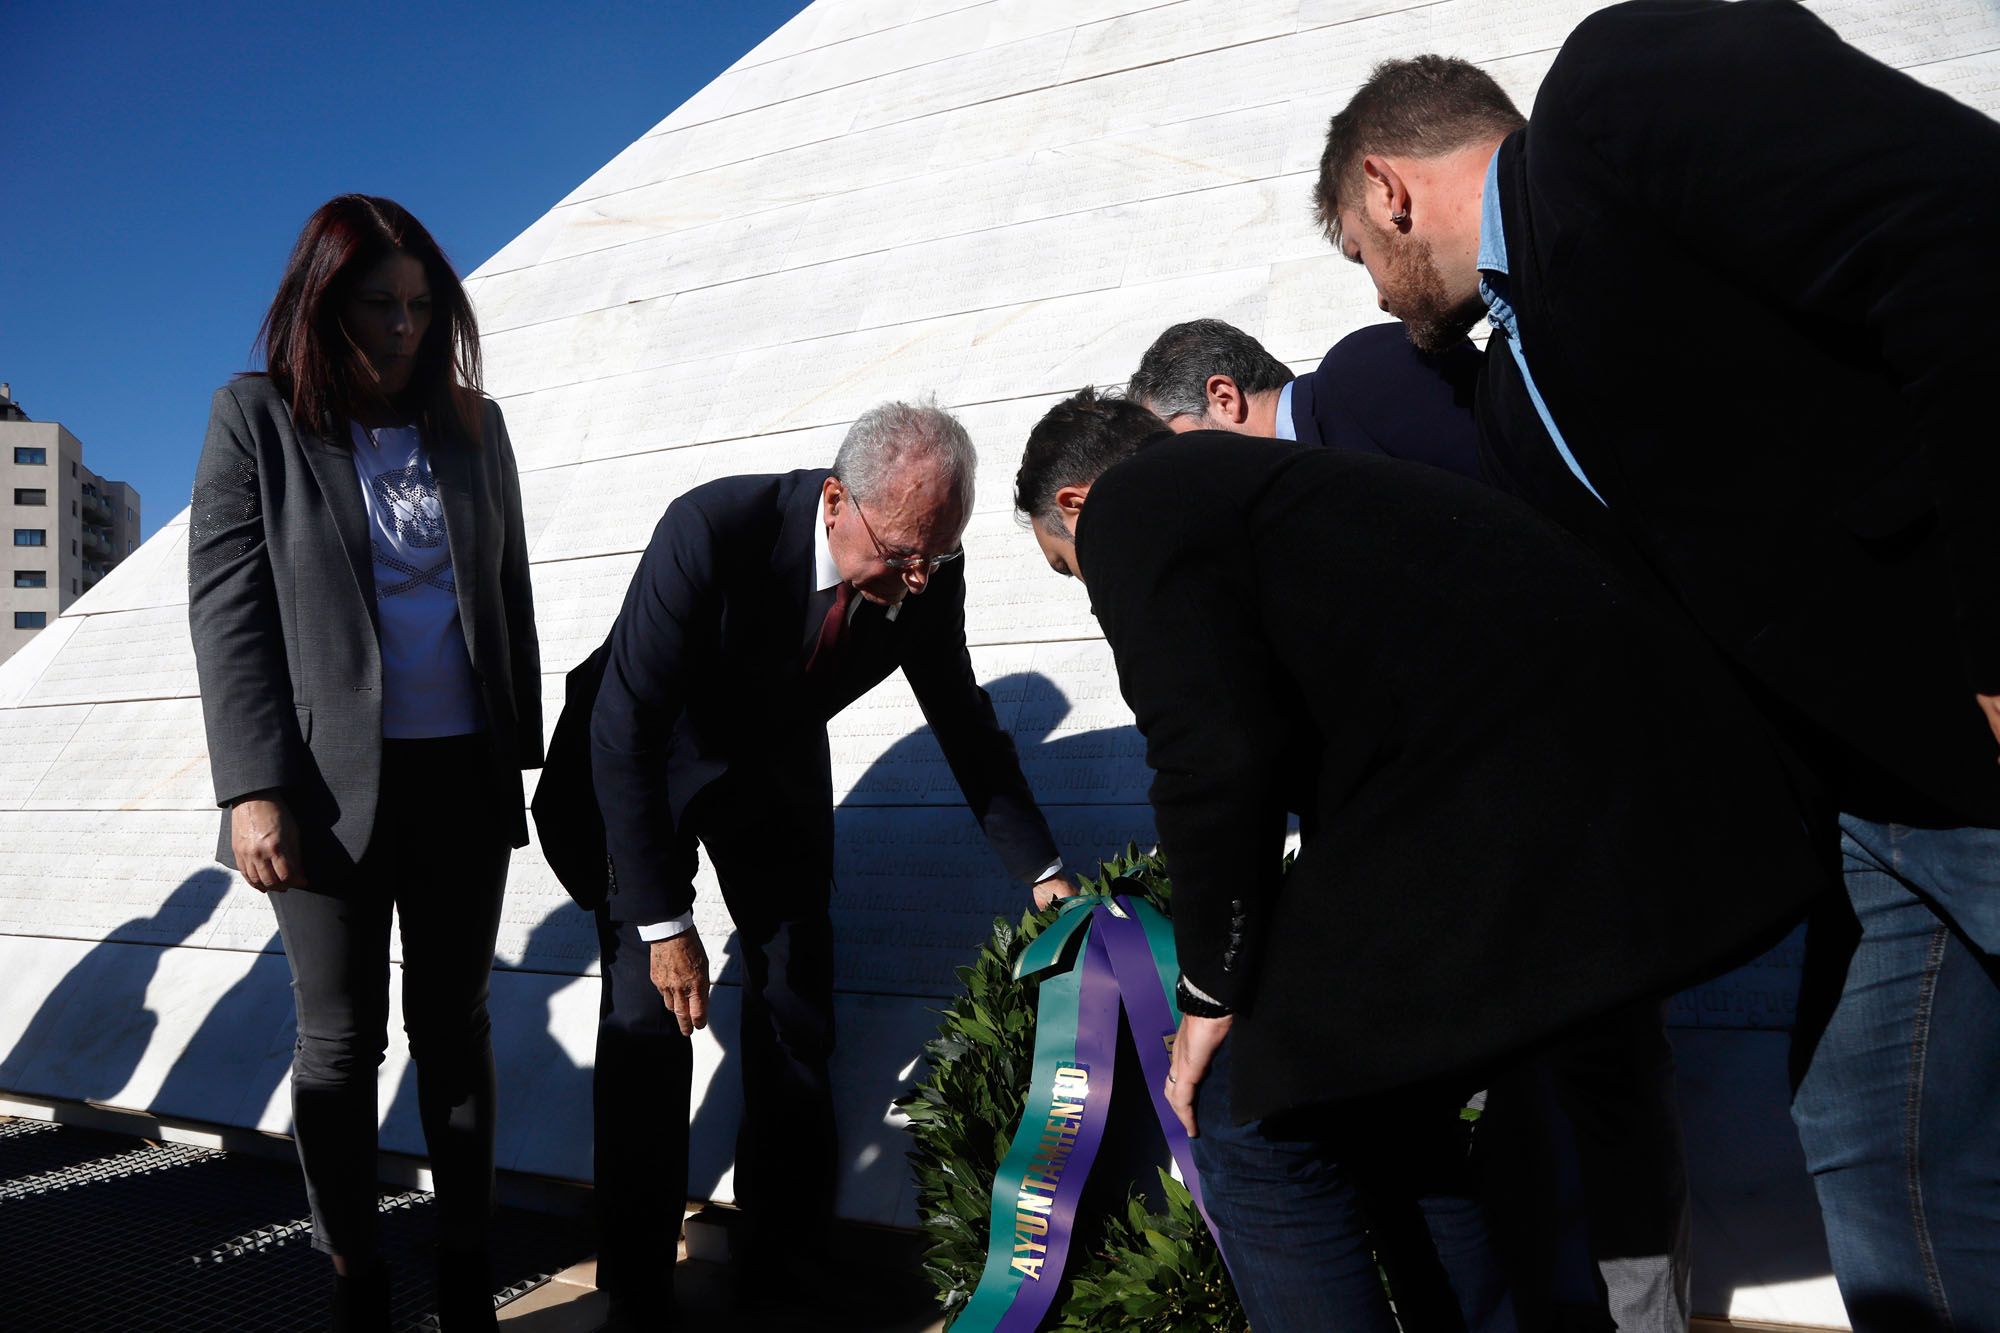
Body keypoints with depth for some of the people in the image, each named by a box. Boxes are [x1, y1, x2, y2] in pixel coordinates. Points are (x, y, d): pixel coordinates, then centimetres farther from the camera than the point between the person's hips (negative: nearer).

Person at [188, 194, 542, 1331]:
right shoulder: (255, 418, 0)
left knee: (454, 1024, 10)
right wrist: (254, 789, -14)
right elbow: (226, 611, -6)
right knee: (341, 1037, 5)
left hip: (463, 776, 3)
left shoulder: (471, 425, 9)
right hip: (330, 780, -3)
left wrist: (522, 753, 8)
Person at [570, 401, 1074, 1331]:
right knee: (647, 1018, -8)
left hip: (779, 764, 4)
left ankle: (781, 1254, 18)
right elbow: (625, 731, -34)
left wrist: (1041, 869, -2)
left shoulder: (928, 570, -22)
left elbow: (962, 719, -4)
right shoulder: (713, 530, -37)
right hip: (647, 764, -4)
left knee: (797, 1003, 4)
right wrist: (664, 925, -33)